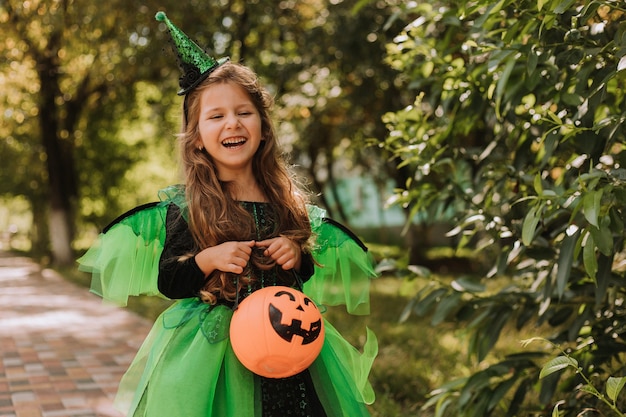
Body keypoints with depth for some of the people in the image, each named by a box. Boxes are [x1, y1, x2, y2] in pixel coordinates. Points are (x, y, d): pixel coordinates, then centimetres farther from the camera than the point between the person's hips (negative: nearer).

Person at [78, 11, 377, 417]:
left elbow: (310, 277, 13)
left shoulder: (288, 202, 3)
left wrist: (300, 259, -8)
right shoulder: (183, 207, -5)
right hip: (206, 358, -3)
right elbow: (165, 281, -5)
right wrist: (207, 260, -21)